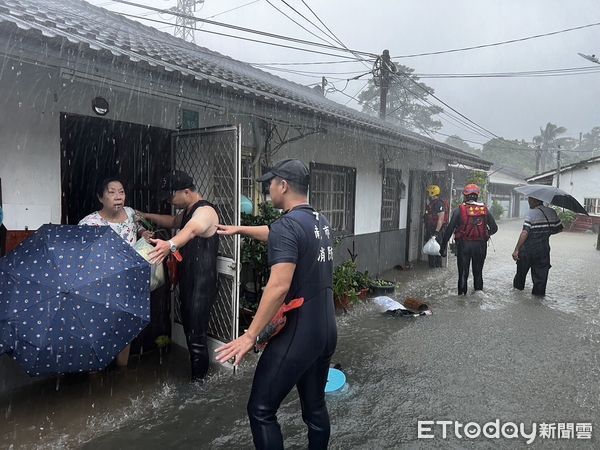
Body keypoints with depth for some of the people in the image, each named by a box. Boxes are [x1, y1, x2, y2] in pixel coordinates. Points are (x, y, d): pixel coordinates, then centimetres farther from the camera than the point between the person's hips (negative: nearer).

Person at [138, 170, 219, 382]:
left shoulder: (205, 211, -19)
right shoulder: (188, 211, 13)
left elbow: (190, 230, -41)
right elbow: (174, 222, 35)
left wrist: (171, 245, -61)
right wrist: (147, 216, 22)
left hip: (202, 284, -10)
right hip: (187, 281, 10)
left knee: (196, 334, -4)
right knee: (189, 329, 18)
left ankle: (198, 379, 9)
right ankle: (197, 371, 33)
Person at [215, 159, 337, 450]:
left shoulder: (287, 225, -18)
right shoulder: (319, 221, 9)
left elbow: (279, 287, -28)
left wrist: (250, 335, -23)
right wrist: (239, 229, 35)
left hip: (297, 335, -9)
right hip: (326, 332, 9)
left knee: (261, 410, 5)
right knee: (315, 406, 21)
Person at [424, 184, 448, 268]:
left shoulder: (439, 203, -14)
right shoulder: (429, 203, 17)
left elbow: (441, 219, -20)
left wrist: (436, 231, -24)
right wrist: (426, 231, 22)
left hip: (437, 230, -10)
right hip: (430, 231, 10)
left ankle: (438, 266, 0)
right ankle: (431, 266, 21)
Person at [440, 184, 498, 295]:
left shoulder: (459, 210, -8)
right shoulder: (484, 210, 1)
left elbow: (449, 229, -9)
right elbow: (494, 228, 6)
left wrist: (443, 246, -4)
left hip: (463, 245, -2)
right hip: (480, 245, 2)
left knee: (463, 273, 7)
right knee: (478, 272, 17)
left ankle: (462, 294, 11)